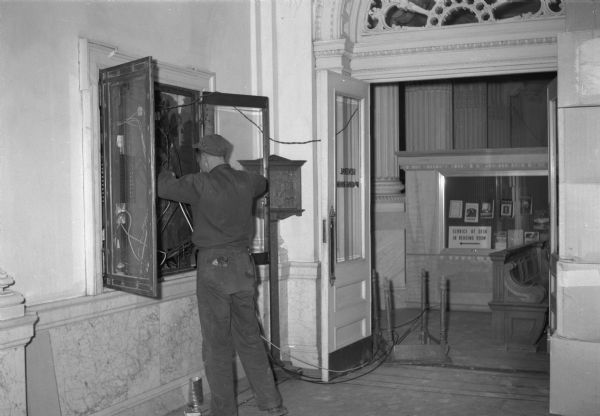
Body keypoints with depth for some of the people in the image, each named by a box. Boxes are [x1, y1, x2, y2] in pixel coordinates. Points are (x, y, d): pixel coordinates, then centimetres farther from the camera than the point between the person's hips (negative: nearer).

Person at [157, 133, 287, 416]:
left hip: (213, 265, -5)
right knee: (250, 339, 14)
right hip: (243, 265, 5)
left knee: (217, 345, 4)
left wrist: (166, 174, 15)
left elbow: (163, 188, -7)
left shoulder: (200, 184, -10)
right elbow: (262, 183, 28)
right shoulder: (245, 181, 7)